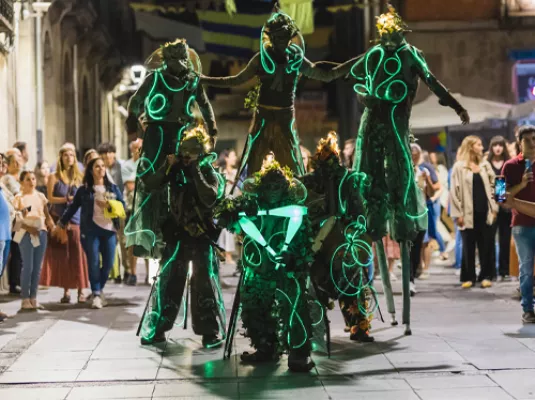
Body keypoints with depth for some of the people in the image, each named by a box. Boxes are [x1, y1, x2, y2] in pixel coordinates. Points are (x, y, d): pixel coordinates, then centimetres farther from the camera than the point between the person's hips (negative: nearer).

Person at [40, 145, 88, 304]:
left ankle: (81, 291, -4)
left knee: (78, 256, -6)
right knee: (62, 256, -1)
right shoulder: (54, 177, 6)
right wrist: (67, 199, -11)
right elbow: (50, 198, -2)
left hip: (77, 219, 1)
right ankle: (66, 291, 5)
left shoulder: (80, 177, 11)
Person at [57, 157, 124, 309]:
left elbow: (122, 206, 6)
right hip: (91, 230, -2)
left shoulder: (113, 188, 12)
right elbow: (72, 207, 12)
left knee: (108, 263, 2)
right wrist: (61, 223, 11)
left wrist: (109, 204, -10)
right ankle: (96, 294, 3)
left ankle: (99, 290, 23)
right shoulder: (84, 190, 7)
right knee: (93, 262, -6)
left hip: (109, 229, 2)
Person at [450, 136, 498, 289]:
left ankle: (486, 276, 9)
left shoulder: (485, 165, 11)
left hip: (485, 211, 3)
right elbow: (455, 191, -5)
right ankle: (468, 277, 11)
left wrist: (494, 208, 4)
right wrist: (458, 214, -10)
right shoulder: (459, 167, -2)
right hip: (469, 213, -3)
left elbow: (492, 187, 11)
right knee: (468, 246, 3)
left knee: (486, 245, 3)